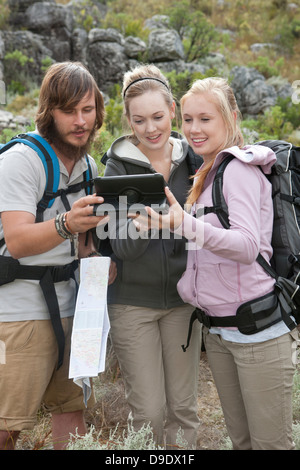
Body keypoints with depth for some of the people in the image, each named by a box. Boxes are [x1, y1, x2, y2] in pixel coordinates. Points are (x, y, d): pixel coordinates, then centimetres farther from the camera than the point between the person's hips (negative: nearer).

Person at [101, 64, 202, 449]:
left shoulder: (190, 160, 3)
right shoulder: (119, 166, -5)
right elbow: (121, 246, -12)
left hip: (182, 297, 3)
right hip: (133, 299, -2)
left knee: (183, 408, 8)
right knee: (149, 413, 0)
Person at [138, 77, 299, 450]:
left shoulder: (240, 168, -12)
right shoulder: (206, 173, 14)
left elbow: (248, 246, -25)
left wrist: (187, 226, -38)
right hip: (217, 330, 9)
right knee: (240, 438, 17)